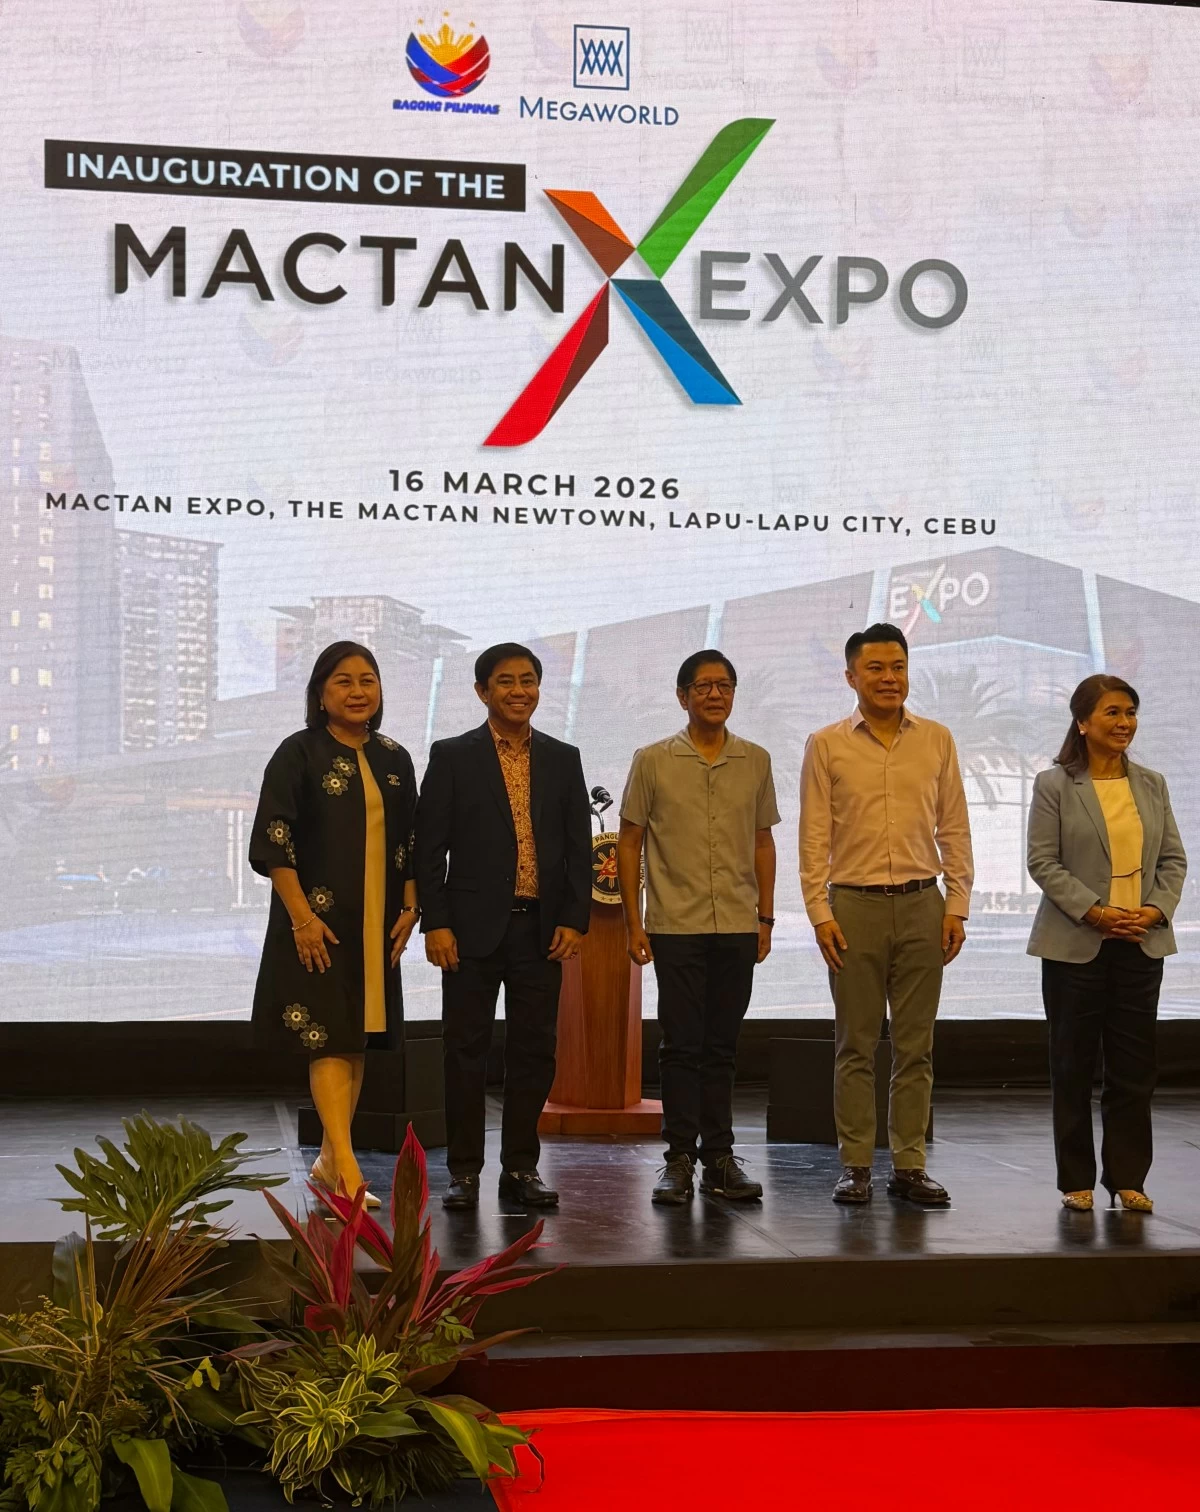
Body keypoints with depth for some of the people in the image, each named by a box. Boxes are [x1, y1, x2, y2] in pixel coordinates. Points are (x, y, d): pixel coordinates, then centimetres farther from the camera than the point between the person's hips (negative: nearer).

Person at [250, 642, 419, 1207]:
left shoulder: (394, 760, 11)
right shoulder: (299, 754, -5)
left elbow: (409, 843, 15)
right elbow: (273, 841, -10)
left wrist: (409, 909, 5)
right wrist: (302, 917, -15)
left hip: (376, 926, 6)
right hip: (317, 922, -6)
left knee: (357, 1040, 9)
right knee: (328, 1040, -10)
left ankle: (329, 1160, 19)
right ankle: (347, 1170, -14)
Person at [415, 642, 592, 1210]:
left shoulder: (563, 759, 11)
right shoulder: (452, 757, 2)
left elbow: (579, 847, 9)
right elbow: (430, 847, -1)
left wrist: (574, 919, -1)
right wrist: (436, 923, -8)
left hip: (543, 929, 3)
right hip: (474, 928, -2)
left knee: (534, 1051, 5)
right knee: (466, 1051, 1)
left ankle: (521, 1168, 15)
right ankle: (464, 1170, 10)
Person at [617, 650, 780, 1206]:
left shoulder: (756, 761, 8)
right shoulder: (653, 761, 1)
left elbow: (762, 842, 15)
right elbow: (629, 842, 4)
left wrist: (765, 917, 10)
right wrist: (634, 922, -1)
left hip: (737, 928, 2)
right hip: (676, 926, -2)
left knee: (721, 1046, 8)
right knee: (680, 1044, -1)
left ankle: (719, 1156, 14)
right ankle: (679, 1159, 6)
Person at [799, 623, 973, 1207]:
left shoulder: (937, 740, 7)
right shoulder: (827, 745, 2)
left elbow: (954, 829, 9)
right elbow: (813, 836, 1)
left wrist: (957, 905, 2)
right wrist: (820, 912, -6)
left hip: (922, 904, 2)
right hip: (855, 905, -2)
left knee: (916, 1044, 5)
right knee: (855, 1044, 2)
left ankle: (909, 1165, 12)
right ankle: (855, 1165, 9)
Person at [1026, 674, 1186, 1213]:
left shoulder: (1151, 785, 10)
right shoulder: (1054, 785, -2)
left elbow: (1173, 859, 10)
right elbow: (1043, 862, -8)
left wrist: (1156, 910, -8)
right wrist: (1095, 911, -16)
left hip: (1141, 944, 3)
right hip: (1076, 944, -3)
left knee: (1135, 1066, 4)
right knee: (1074, 1064, 4)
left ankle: (1127, 1178, 13)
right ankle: (1077, 1180, 13)